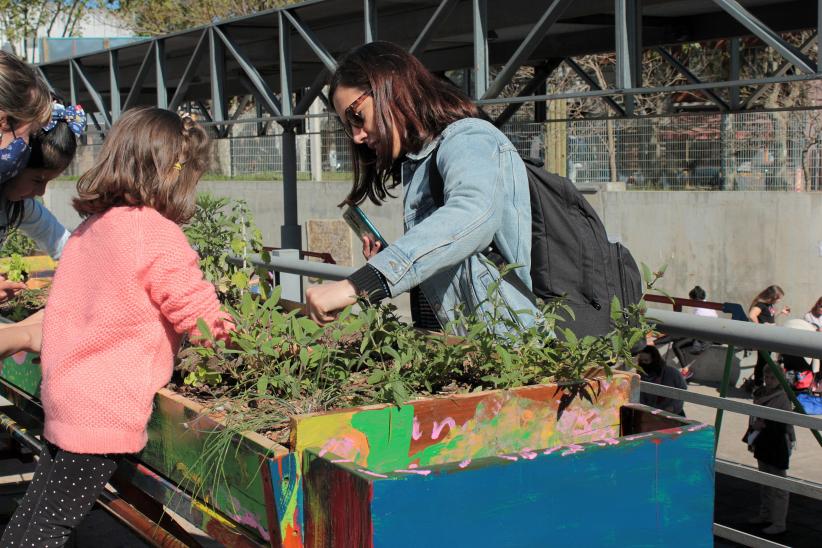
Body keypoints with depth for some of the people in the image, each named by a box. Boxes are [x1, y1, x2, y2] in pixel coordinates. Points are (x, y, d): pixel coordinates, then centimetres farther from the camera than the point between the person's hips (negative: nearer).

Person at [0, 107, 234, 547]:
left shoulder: (91, 226, 9)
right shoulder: (157, 233, -15)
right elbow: (197, 312, -12)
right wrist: (226, 328, 10)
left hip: (65, 391, 8)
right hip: (105, 407, -8)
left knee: (36, 509, 16)